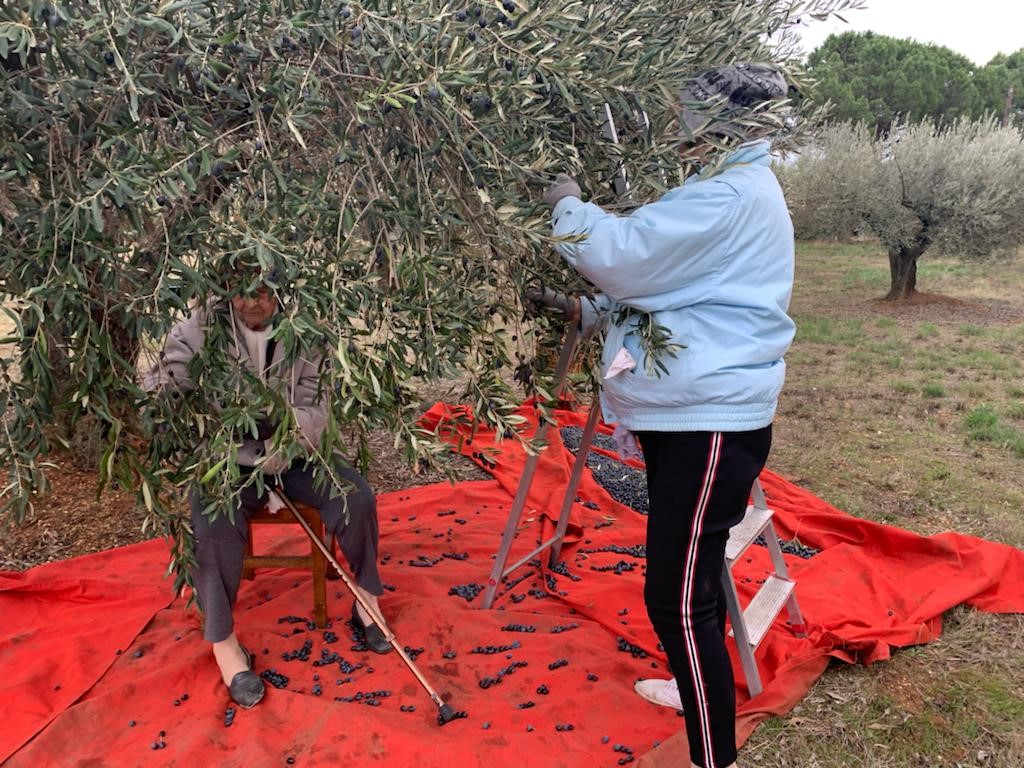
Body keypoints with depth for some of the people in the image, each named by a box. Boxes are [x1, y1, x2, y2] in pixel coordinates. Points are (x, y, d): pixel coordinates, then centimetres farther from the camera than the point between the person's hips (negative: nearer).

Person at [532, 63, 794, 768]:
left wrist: (568, 205, -1)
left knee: (677, 597, -7)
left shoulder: (730, 194, -16)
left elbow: (624, 253, -20)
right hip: (687, 414, 11)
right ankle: (702, 689, 45)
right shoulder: (733, 191, 19)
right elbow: (662, 286, 23)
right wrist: (581, 310, 17)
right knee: (693, 575, 24)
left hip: (712, 421, -11)